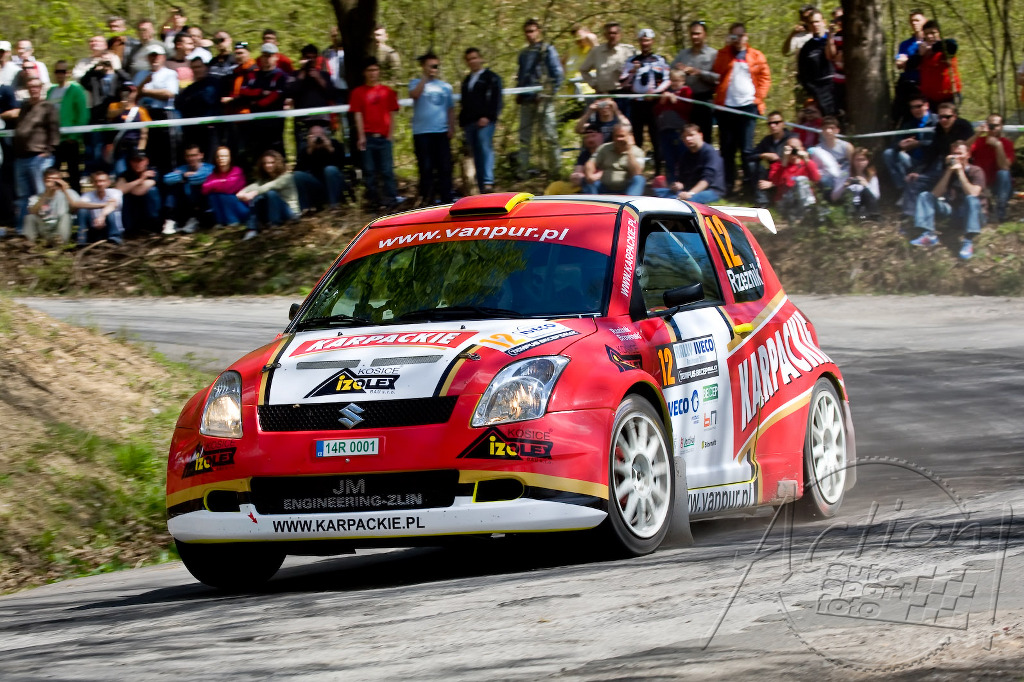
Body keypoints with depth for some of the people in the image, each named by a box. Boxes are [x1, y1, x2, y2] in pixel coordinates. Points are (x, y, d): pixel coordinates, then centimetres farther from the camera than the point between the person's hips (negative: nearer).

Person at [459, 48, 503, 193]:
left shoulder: (491, 78, 4)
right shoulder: (467, 80, 25)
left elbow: (496, 99, -5)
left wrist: (487, 117, -15)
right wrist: (462, 122, 18)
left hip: (484, 121, -7)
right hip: (469, 123, 7)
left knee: (485, 150, -19)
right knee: (476, 154, 2)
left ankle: (488, 183, -28)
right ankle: (482, 186, 1)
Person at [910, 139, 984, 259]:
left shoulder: (976, 172, -5)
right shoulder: (949, 171, 9)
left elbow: (973, 194, -23)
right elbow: (935, 194, -5)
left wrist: (960, 172, -19)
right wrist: (949, 172, -12)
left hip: (971, 213, -5)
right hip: (952, 210, 5)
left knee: (972, 199, -37)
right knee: (924, 196, -5)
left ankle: (968, 242, -46)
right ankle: (929, 235, -23)